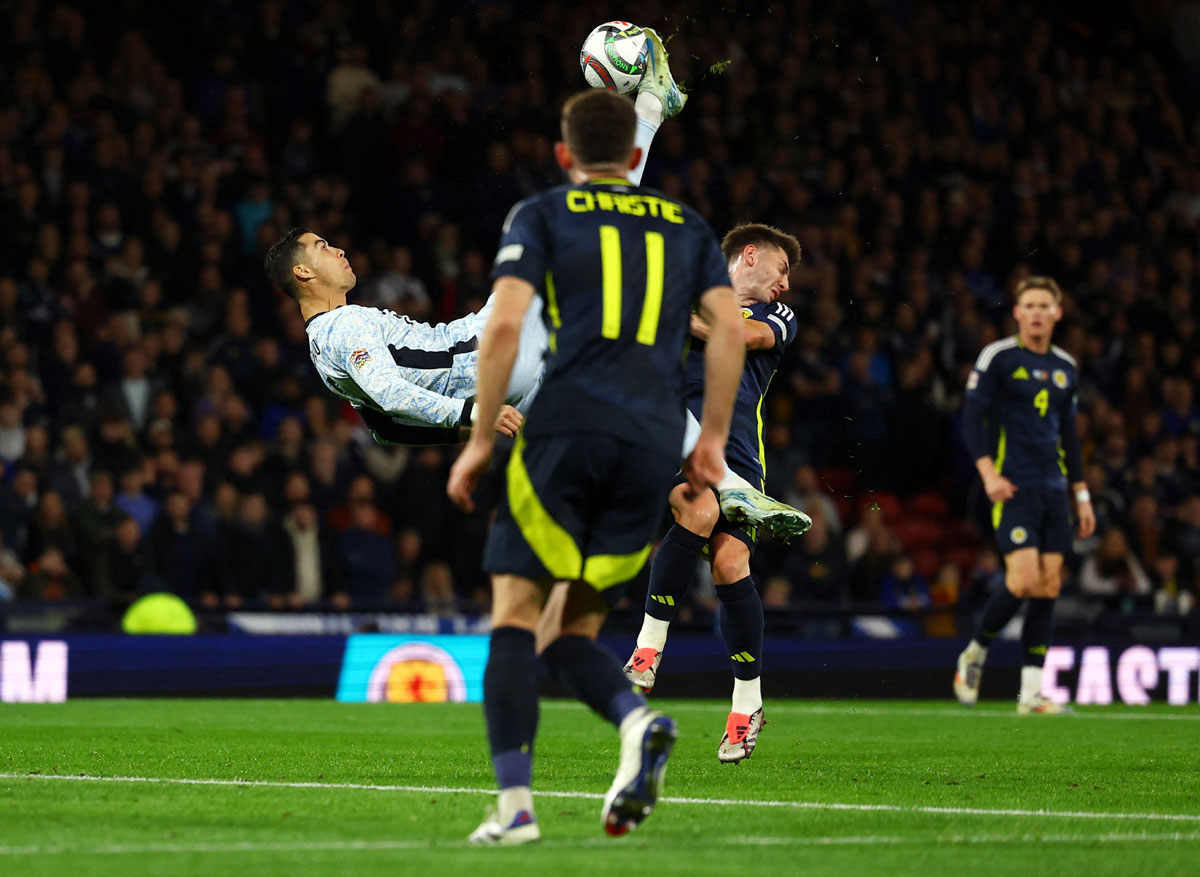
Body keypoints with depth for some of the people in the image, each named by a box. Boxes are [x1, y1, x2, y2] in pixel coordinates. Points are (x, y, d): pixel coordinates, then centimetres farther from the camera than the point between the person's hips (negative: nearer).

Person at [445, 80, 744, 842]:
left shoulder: (542, 215, 10)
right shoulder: (685, 225, 21)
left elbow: (505, 325, -3)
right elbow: (728, 326, 8)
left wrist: (481, 440, 2)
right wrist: (712, 439, 12)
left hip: (566, 429, -4)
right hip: (654, 444, 4)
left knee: (516, 616, -1)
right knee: (570, 632, 12)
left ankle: (515, 802, -15)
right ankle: (638, 721, -19)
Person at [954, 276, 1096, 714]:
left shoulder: (1065, 366, 15)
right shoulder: (998, 357, -3)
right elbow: (972, 418, -6)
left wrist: (1083, 496, 19)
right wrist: (988, 473, -18)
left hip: (1054, 488, 6)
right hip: (1013, 488, -6)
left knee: (1048, 587, -1)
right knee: (1024, 579, -17)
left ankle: (1031, 693, 1)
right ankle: (974, 653, 8)